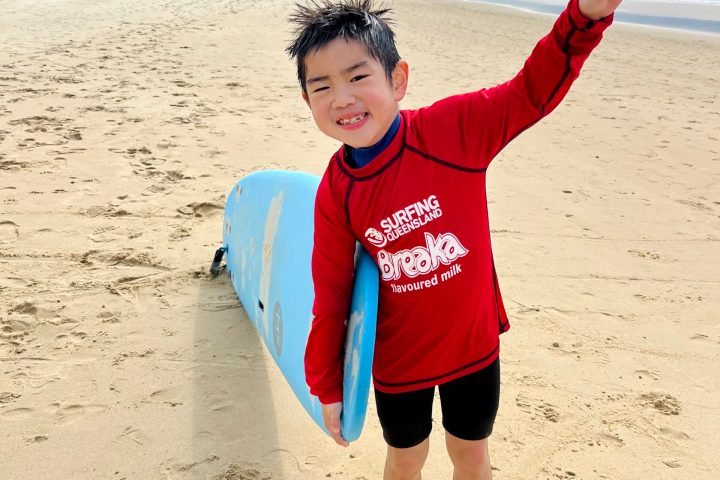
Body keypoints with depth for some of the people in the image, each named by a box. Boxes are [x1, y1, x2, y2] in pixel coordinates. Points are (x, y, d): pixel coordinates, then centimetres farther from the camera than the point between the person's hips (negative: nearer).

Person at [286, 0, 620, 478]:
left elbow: (533, 91, -20)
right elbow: (331, 294, -5)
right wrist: (327, 385, 3)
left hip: (474, 342, 0)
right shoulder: (335, 192, -14)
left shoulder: (454, 126, -19)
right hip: (398, 357, 1)